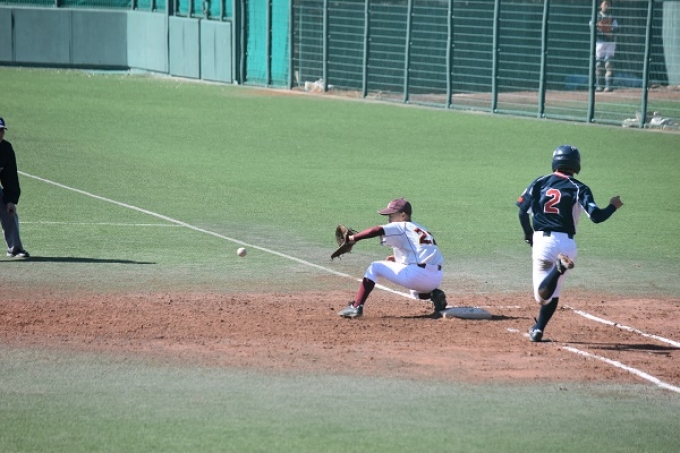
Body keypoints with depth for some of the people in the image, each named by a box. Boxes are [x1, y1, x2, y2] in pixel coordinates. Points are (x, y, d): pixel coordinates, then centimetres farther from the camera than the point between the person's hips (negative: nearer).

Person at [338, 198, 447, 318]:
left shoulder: (400, 227, 3)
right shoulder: (422, 229, 26)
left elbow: (377, 230, -14)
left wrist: (354, 238, -6)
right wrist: (398, 258, 26)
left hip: (417, 274, -8)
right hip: (436, 280, 8)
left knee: (375, 267, 8)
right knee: (415, 292, 41)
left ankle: (356, 307, -1)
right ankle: (434, 295, 6)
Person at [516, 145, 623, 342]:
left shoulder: (539, 183, 6)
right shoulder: (578, 188, 0)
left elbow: (523, 211, 1)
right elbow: (596, 216, -8)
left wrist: (529, 235, 17)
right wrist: (613, 206, 11)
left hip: (542, 240, 0)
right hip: (566, 243, 0)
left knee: (542, 294, -7)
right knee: (552, 292, 19)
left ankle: (559, 267, -33)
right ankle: (538, 329, 14)